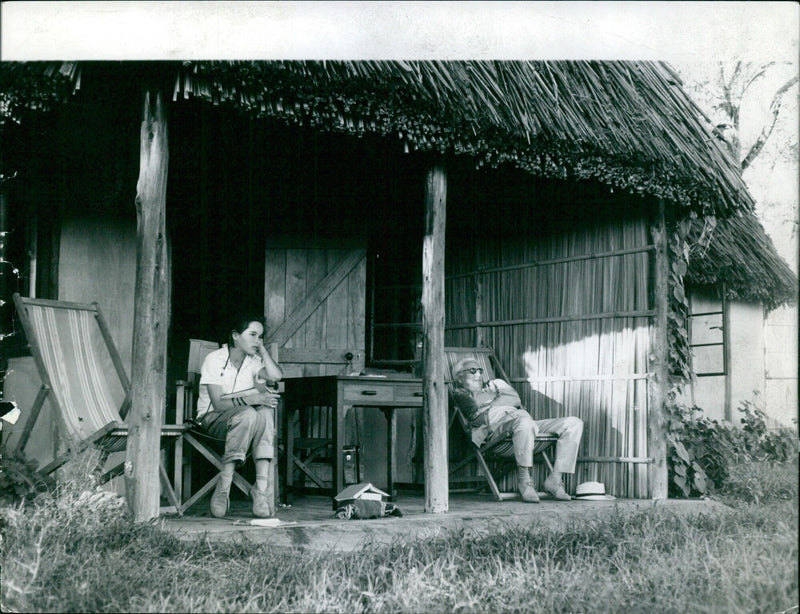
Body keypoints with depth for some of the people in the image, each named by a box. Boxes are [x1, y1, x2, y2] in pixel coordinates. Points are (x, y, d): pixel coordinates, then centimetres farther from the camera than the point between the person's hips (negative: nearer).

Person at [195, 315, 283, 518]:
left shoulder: (254, 362, 7)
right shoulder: (215, 359, -9)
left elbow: (276, 377, -14)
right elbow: (218, 403, -20)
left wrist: (262, 350, -6)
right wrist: (251, 398, -32)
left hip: (246, 421, 5)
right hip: (212, 419, -4)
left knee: (264, 412, -31)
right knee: (248, 415, -37)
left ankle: (261, 487, -39)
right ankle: (223, 487, -36)